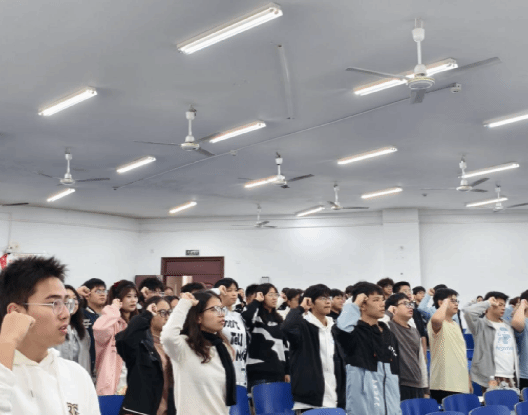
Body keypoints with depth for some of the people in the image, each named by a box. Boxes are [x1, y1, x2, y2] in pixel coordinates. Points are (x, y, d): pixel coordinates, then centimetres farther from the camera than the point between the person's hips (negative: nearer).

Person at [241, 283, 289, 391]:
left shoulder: (278, 320, 17)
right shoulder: (256, 317, -3)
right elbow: (245, 317, -29)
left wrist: (287, 371, 14)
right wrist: (256, 301, -14)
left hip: (278, 372, 7)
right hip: (259, 373, -7)